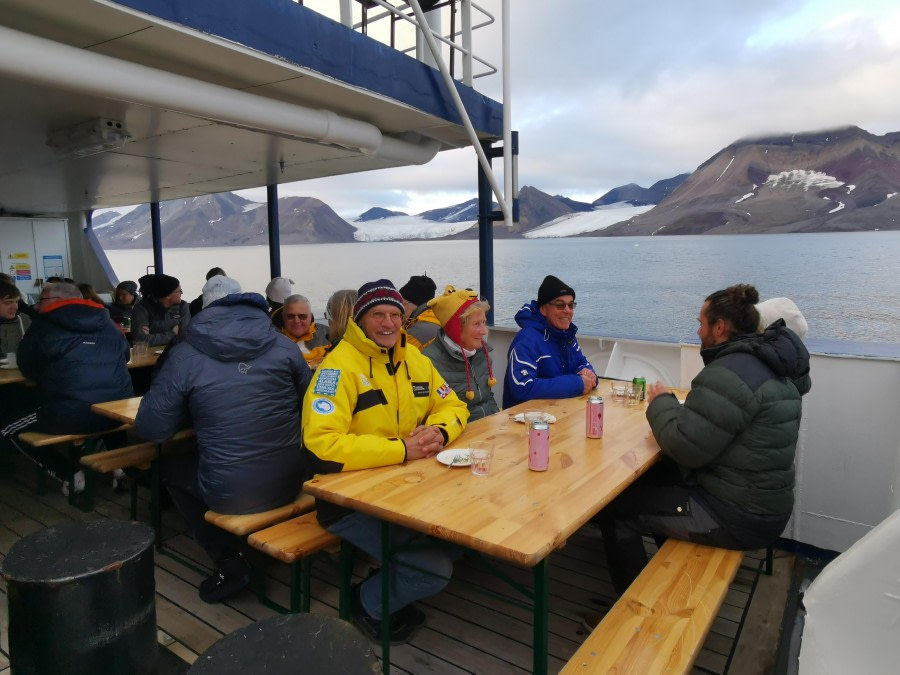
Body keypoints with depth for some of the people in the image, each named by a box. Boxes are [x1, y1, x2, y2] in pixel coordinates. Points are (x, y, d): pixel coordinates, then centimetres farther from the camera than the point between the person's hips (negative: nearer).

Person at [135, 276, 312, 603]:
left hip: (230, 494, -3)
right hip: (290, 482, 3)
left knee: (171, 468, 28)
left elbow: (151, 428, -1)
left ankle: (229, 561, 20)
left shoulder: (184, 354, -5)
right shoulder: (281, 344, 0)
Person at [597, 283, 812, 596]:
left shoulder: (729, 373, -23)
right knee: (649, 478, 22)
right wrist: (674, 405, 1)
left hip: (737, 518, -10)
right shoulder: (771, 364, 8)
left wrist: (661, 403, -9)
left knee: (615, 507, -3)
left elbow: (685, 448, -25)